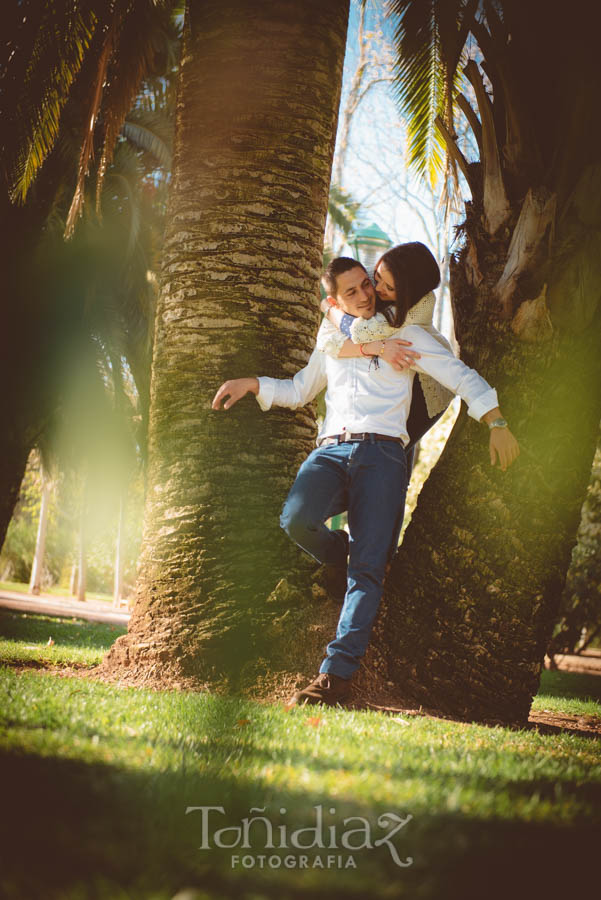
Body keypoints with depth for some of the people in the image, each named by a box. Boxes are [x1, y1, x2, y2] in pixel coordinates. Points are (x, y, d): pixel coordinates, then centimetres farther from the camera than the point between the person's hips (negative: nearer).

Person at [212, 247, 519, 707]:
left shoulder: (406, 336, 15)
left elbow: (462, 377, 8)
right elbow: (298, 390, 39)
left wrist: (497, 423, -4)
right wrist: (251, 384, 22)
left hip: (382, 451, -3)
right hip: (331, 450, 3)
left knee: (368, 568, -17)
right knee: (297, 519, -29)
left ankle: (338, 673, -24)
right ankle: (348, 557, 3)